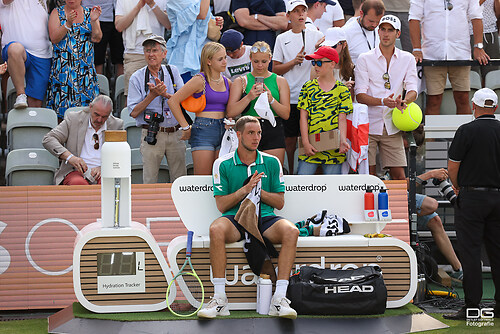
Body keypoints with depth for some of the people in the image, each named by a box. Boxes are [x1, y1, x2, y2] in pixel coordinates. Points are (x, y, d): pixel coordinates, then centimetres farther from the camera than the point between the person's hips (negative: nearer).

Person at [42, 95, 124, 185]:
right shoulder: (74, 119, 3)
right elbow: (48, 139, -1)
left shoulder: (116, 125, 8)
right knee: (79, 184, -37)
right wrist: (69, 157, -18)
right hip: (76, 170, -1)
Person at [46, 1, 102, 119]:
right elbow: (54, 38, -6)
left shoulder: (89, 13, 10)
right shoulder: (57, 13, 7)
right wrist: (68, 23, -19)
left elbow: (96, 38, -1)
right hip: (62, 65, -1)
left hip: (85, 67, 1)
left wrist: (94, 21, -17)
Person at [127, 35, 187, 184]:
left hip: (175, 134, 2)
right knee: (150, 182, -1)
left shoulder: (173, 72, 8)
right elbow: (134, 112, -4)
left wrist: (164, 93, -17)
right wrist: (152, 95, -15)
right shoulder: (137, 78, 1)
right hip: (152, 136, -2)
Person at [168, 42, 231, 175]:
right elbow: (173, 101, -9)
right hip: (203, 131, -6)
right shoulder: (200, 80, -6)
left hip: (223, 131, 6)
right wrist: (186, 127, -9)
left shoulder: (227, 83, 12)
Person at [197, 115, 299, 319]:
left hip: (265, 218, 2)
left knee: (291, 231, -31)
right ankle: (219, 299, -31)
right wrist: (244, 190, -12)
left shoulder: (272, 163, 12)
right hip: (234, 218, -2)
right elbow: (221, 205, 2)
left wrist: (259, 191, -7)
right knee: (216, 230, -36)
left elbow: (279, 203, 11)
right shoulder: (223, 164, 6)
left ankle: (279, 299, -32)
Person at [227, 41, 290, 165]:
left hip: (274, 133, 1)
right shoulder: (241, 81, 7)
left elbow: (286, 114, 3)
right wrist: (249, 97, -15)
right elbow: (230, 113, -2)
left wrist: (271, 99, -12)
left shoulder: (280, 81, 10)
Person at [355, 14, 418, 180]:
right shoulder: (365, 59, 2)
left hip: (392, 126, 2)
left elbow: (412, 90, 1)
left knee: (399, 176, -2)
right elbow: (360, 95, -5)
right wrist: (383, 101, -23)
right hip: (368, 124, -2)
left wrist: (404, 101, -23)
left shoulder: (407, 59, 10)